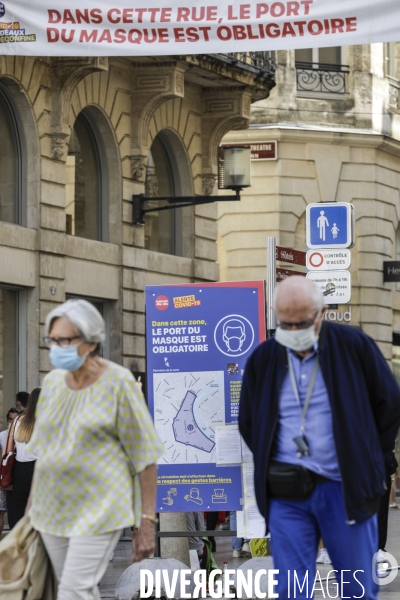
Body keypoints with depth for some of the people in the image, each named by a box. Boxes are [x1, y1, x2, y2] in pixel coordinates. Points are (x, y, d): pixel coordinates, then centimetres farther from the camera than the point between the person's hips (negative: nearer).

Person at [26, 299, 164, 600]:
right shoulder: (53, 382, 8)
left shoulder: (118, 382, -9)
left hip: (98, 508, -6)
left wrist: (147, 522, -12)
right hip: (53, 509, 6)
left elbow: (144, 455, -9)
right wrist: (33, 505, 17)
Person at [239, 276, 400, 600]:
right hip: (287, 492, 2)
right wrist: (270, 465, 10)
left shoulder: (354, 346, -2)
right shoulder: (263, 359, 6)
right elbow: (248, 422, 19)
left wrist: (369, 458, 6)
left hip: (346, 488, -2)